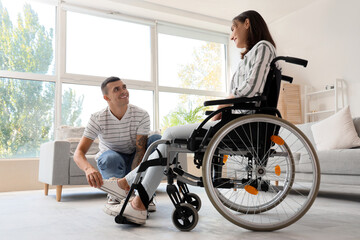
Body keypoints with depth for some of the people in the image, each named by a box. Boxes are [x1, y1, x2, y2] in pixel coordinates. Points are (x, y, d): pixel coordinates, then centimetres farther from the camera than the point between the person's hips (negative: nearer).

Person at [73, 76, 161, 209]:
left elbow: (140, 150, -20)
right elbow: (79, 152, -23)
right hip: (113, 163, -1)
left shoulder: (141, 115, -16)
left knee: (157, 140, -26)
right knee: (111, 158, -39)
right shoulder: (97, 119, -16)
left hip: (134, 163, 2)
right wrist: (88, 168, -48)